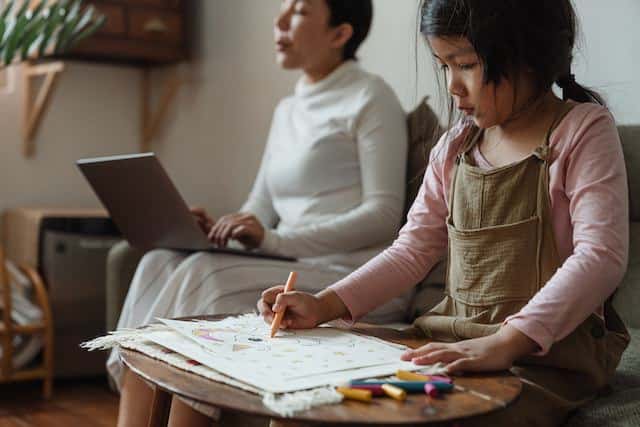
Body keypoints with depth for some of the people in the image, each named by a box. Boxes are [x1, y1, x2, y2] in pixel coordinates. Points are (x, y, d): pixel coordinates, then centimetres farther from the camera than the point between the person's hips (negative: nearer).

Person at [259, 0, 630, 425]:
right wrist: (323, 306, 0)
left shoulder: (583, 130, -6)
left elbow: (601, 257, -18)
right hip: (450, 342, 5)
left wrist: (506, 342, -31)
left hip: (547, 353, -5)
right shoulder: (455, 147, 11)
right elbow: (413, 250, 14)